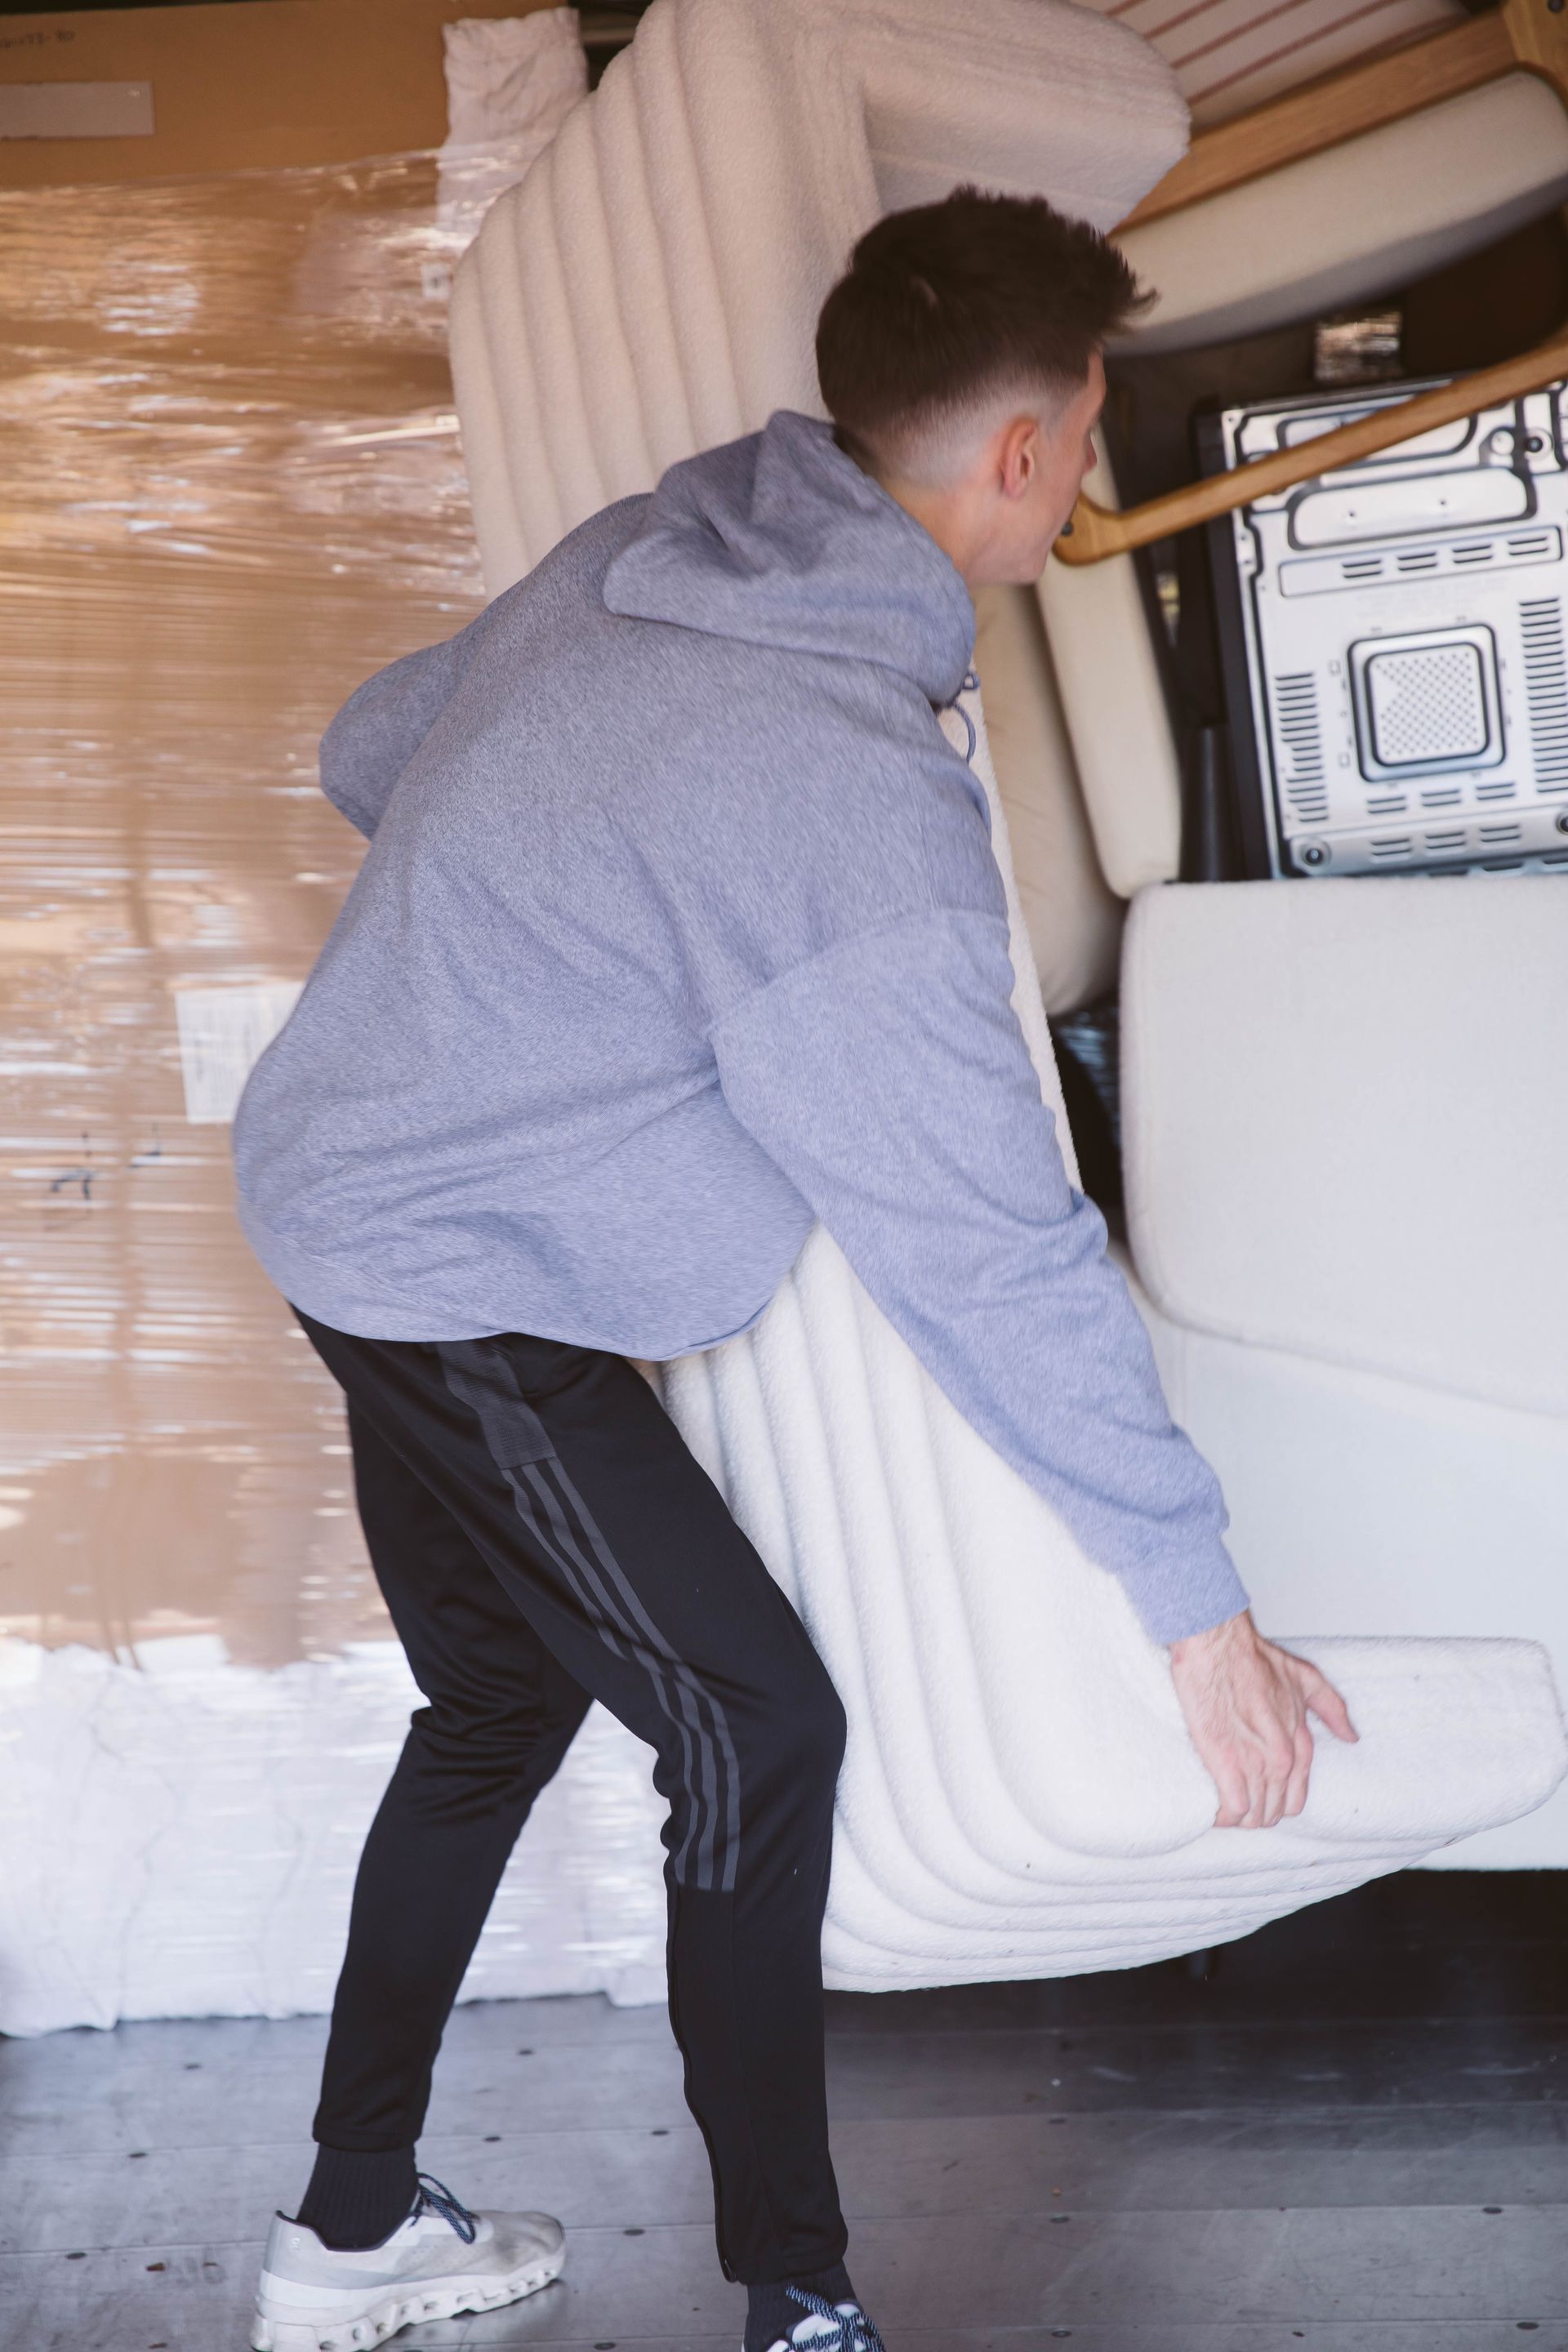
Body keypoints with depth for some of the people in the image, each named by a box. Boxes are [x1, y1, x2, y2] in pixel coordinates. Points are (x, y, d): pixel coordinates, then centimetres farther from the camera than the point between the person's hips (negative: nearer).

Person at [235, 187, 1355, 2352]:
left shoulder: (630, 557, -1)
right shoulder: (855, 795, -28)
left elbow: (369, 750, 15)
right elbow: (993, 1250, -26)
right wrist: (1203, 1608, -19)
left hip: (347, 1210, 10)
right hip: (470, 1295, -10)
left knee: (501, 1707, 19)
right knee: (758, 1730, -3)